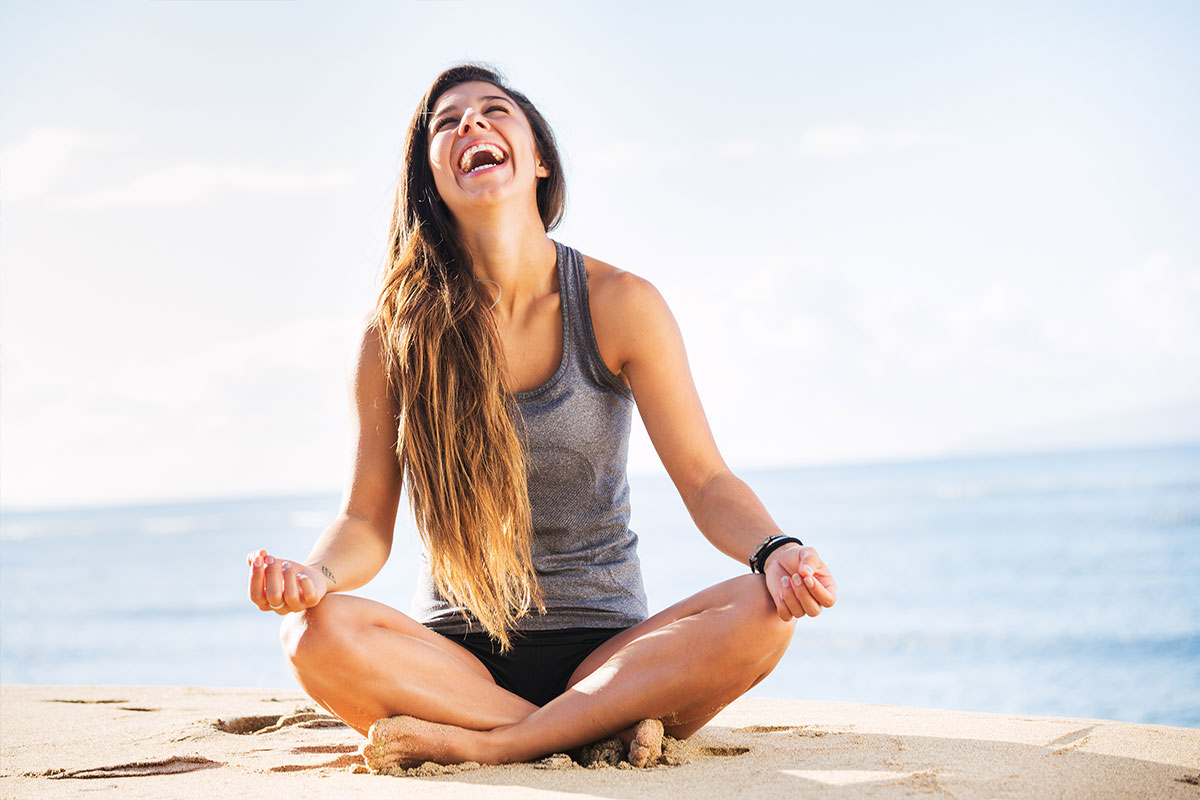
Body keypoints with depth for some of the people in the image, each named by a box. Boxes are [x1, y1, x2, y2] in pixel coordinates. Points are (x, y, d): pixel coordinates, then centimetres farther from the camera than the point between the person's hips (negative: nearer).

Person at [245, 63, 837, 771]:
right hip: (454, 654, 0)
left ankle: (480, 744, -27)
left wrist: (774, 549, -27)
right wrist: (316, 574, -23)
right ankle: (599, 731, -25)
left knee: (762, 614, -29)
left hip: (606, 648, 0)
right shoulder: (397, 335, -1)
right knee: (317, 632, -31)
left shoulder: (620, 304, -3)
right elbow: (367, 521, 1)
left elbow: (706, 482, -5)